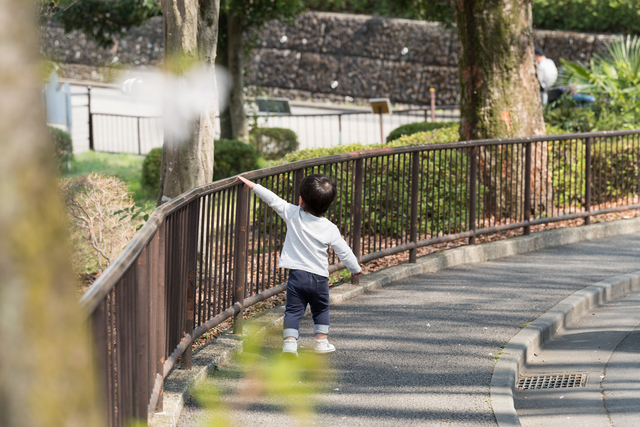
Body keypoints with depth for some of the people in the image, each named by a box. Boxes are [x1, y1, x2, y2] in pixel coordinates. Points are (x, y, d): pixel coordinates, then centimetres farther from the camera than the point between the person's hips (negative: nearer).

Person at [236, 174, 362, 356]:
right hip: (320, 277, 1)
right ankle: (322, 341, 23)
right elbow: (344, 252, 1)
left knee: (293, 311, 1)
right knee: (321, 310, 21)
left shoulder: (293, 214, -8)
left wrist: (253, 185, 6)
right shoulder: (330, 229, -5)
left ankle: (290, 342, -13)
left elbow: (273, 199, -3)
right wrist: (356, 268, 18)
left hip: (297, 274, -1)